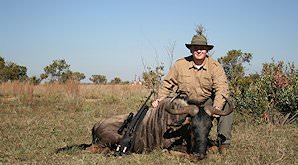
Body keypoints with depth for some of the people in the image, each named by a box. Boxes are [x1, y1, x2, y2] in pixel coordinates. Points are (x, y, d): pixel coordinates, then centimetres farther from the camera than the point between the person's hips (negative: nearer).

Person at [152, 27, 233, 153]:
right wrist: (160, 98, -12)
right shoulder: (180, 65, -6)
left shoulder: (215, 66, -11)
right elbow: (168, 83, 4)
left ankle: (224, 142, -21)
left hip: (207, 102, -1)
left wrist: (216, 108, -39)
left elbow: (221, 89, -23)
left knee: (226, 105, -26)